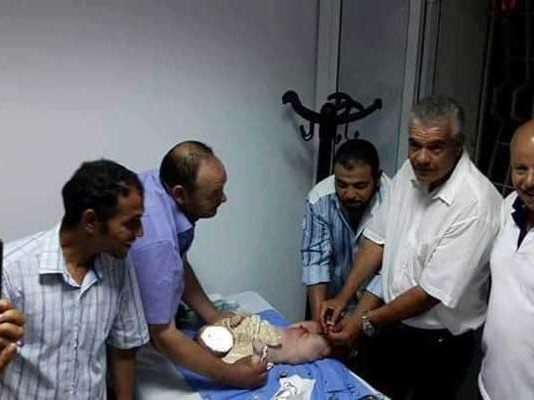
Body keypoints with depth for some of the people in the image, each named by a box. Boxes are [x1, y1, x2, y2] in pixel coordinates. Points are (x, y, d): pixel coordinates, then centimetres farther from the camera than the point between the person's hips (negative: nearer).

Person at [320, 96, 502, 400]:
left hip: (440, 341, -6)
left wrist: (366, 323, -17)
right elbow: (378, 237, 2)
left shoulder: (476, 203, -28)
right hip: (394, 322, 6)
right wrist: (342, 298, -2)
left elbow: (432, 292, -25)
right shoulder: (410, 173, -7)